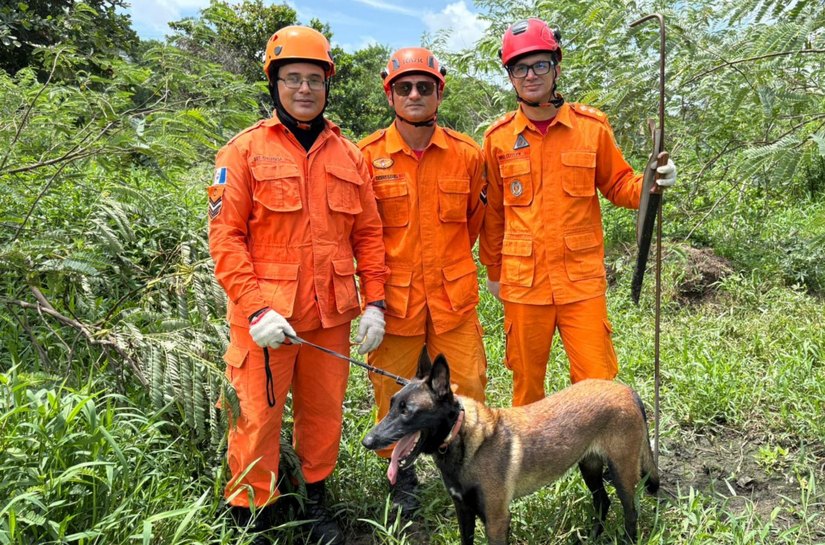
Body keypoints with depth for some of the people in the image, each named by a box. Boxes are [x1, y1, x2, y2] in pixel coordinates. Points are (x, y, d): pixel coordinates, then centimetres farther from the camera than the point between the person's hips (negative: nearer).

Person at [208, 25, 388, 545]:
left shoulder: (349, 154, 8)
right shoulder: (246, 150, -2)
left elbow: (368, 233, 9)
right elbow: (225, 237, -7)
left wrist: (375, 302, 2)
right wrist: (256, 307, -15)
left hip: (331, 315, 4)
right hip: (266, 315, -3)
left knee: (325, 412, 14)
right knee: (258, 418, 4)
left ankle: (316, 499, 36)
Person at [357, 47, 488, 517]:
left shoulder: (467, 154, 0)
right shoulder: (367, 156, -5)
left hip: (455, 297, 2)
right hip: (394, 298, -1)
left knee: (467, 389, 9)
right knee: (395, 392, 11)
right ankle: (402, 474, 34)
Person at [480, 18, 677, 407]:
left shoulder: (592, 126, 1)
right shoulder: (498, 137, 3)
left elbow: (618, 185, 9)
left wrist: (651, 184, -13)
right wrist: (493, 270, 16)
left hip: (582, 280, 0)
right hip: (523, 283, 1)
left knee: (597, 382, 2)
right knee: (527, 384, 12)